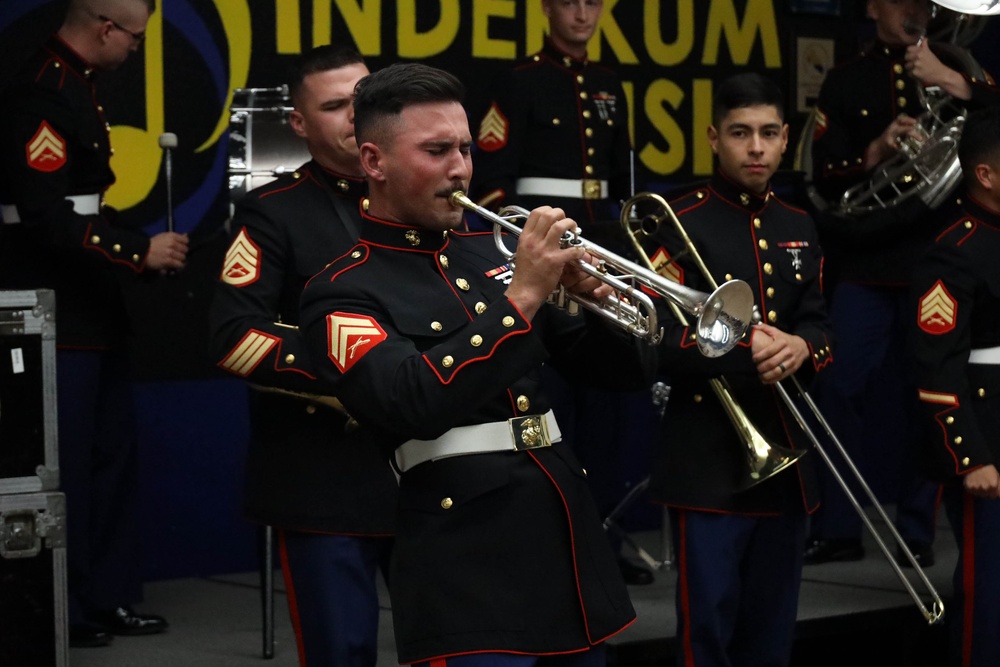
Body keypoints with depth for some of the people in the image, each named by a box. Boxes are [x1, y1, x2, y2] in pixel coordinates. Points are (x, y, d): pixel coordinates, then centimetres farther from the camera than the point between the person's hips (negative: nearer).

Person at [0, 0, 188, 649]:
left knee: (114, 453, 14)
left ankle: (110, 598, 23)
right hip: (57, 320, -10)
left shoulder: (77, 86, 13)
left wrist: (136, 248, 8)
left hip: (93, 310, 10)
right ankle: (61, 612, 6)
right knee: (64, 463, -3)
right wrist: (139, 250, -17)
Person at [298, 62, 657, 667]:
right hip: (470, 570, -6)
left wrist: (592, 298, -6)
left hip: (571, 539, 6)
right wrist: (520, 298, -22)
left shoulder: (496, 250, 12)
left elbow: (628, 367, 14)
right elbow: (413, 406, -23)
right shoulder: (344, 292, -4)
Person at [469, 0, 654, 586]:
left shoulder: (608, 85, 14)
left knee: (613, 391, 6)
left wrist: (633, 237, 15)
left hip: (603, 245, 6)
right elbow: (489, 181, -10)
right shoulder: (519, 83, -5)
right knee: (549, 394, -5)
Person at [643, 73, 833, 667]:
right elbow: (656, 342, -11)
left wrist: (801, 348, -10)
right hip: (711, 460, -6)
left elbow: (820, 328, 13)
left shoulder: (799, 229, 12)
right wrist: (740, 353, -24)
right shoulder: (681, 226, -6)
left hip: (786, 457, 6)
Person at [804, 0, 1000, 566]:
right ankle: (838, 528, 2)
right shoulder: (847, 82, 8)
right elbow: (826, 176, 3)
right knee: (838, 386, -6)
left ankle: (918, 530, 10)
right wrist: (876, 152, -14)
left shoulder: (954, 64, 9)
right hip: (866, 263, 0)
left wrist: (952, 83, -16)